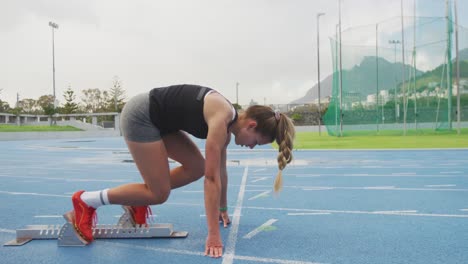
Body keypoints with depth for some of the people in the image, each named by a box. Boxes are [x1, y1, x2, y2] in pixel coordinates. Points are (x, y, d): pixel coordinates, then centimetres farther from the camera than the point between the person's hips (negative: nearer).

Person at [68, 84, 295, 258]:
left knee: (196, 168, 5)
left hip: (157, 119, 9)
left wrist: (223, 209, 22)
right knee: (159, 193, -6)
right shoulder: (221, 118, -25)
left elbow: (220, 171, 13)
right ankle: (86, 201, 4)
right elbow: (212, 178, -28)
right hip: (140, 116, -9)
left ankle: (137, 201, 17)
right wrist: (213, 234, -26)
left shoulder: (226, 124, 3)